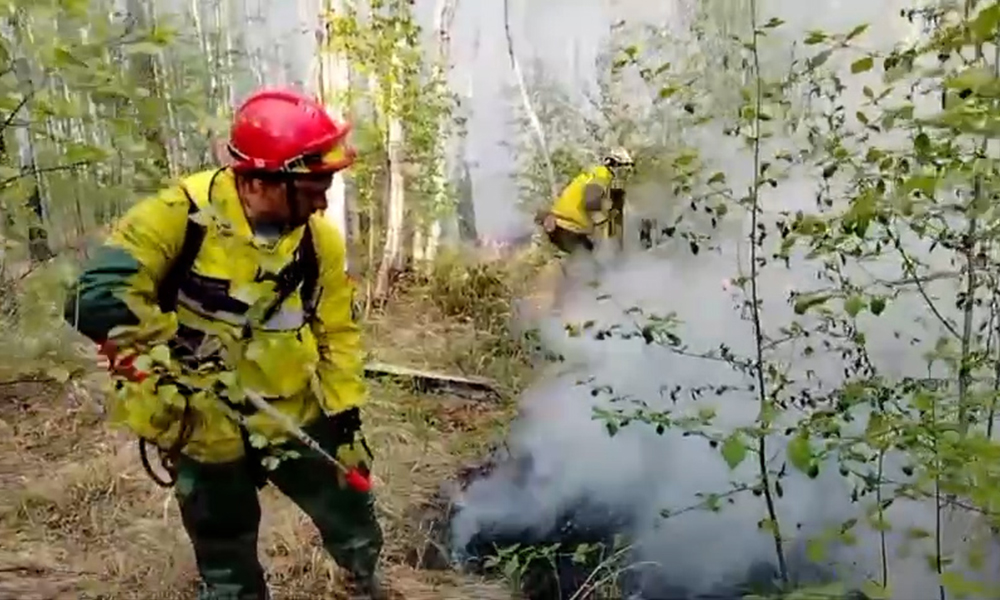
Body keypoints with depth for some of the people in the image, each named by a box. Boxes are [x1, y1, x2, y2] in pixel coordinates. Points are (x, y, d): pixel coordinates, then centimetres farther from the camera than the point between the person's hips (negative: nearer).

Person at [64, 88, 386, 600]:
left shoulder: (319, 237, -9)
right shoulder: (180, 215, -21)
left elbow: (337, 332, 0)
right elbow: (96, 298, -26)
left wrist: (346, 415, -2)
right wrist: (178, 349, -30)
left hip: (297, 417, 3)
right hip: (204, 426, -3)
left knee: (352, 516, 18)